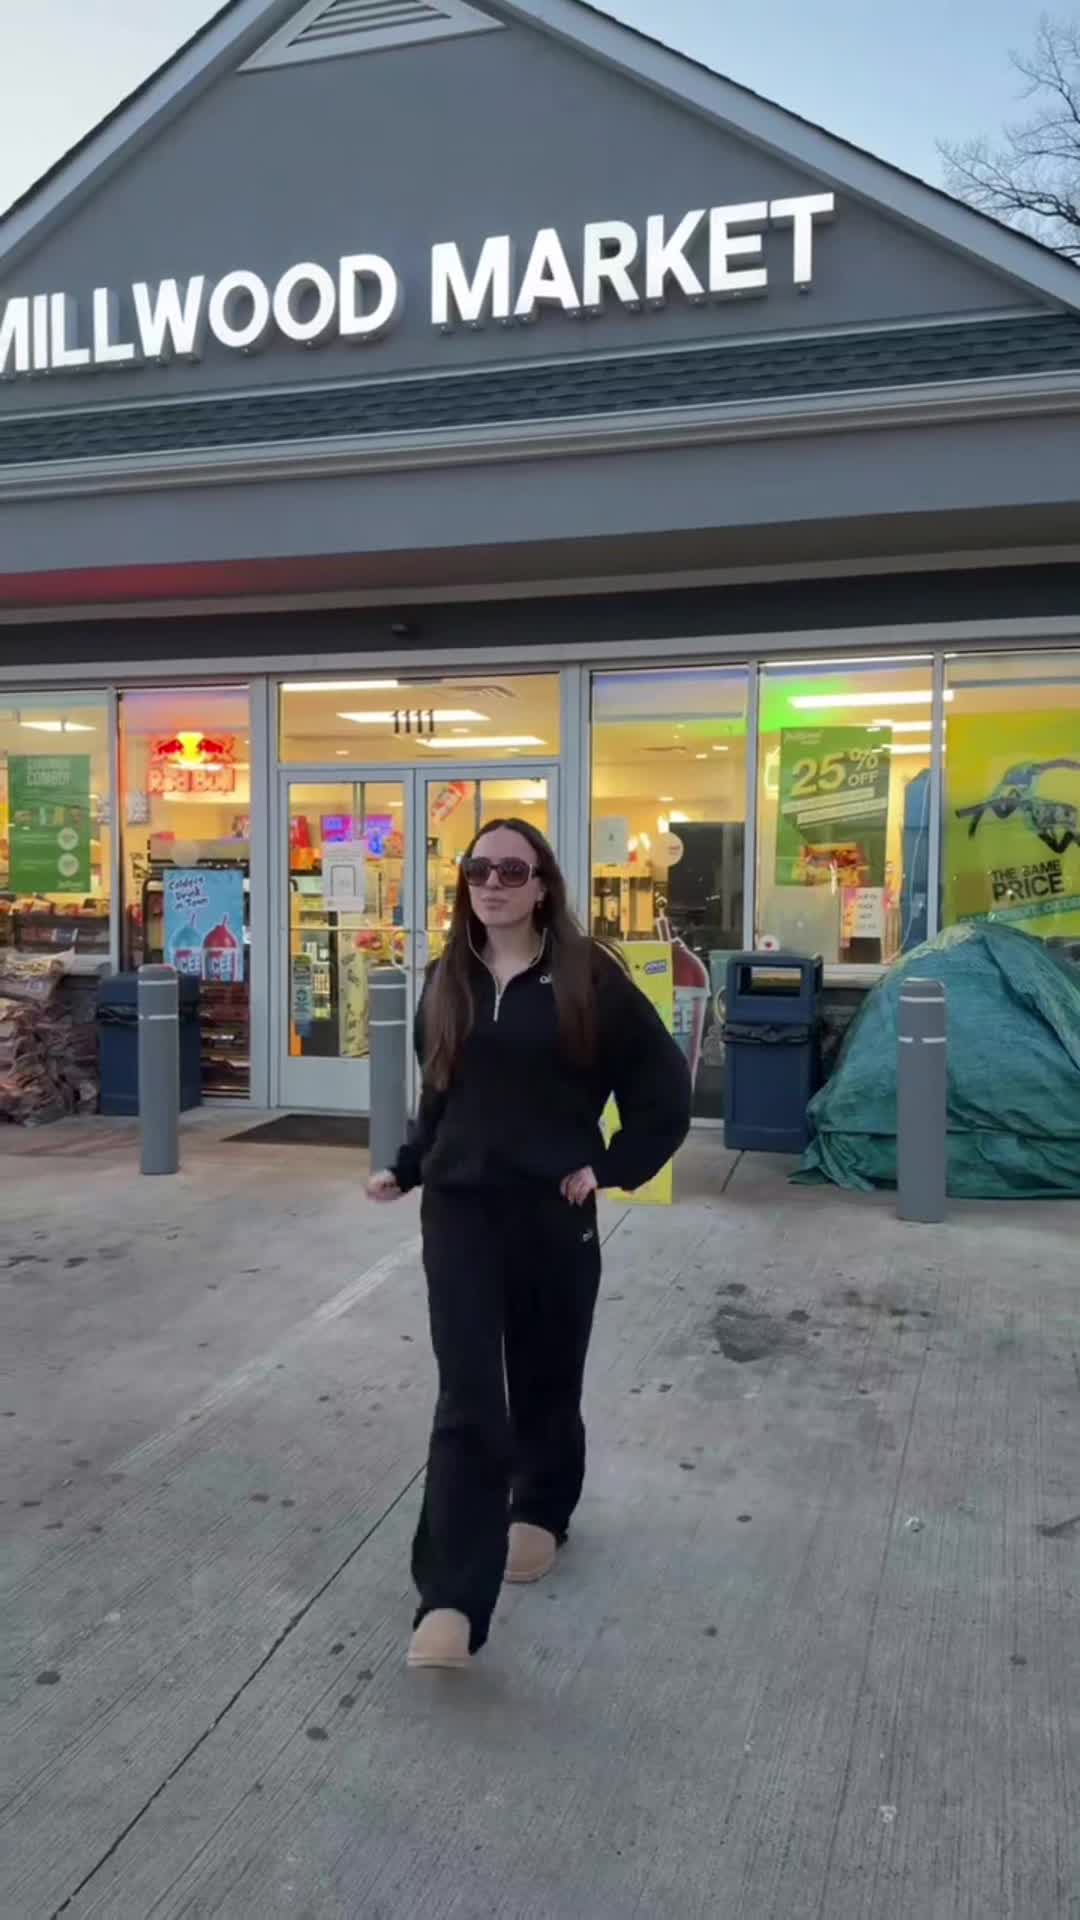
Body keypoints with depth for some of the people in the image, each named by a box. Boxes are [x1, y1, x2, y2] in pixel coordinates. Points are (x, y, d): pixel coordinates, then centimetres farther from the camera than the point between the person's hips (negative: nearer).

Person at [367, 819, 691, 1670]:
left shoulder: (587, 976, -7)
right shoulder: (448, 980, 6)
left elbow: (665, 1087, -3)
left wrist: (610, 1169, -8)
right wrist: (405, 1167, 8)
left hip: (553, 1214, -2)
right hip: (458, 1210, 2)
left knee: (546, 1383, 16)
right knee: (467, 1401, -5)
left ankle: (542, 1511, 44)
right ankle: (452, 1601, -3)